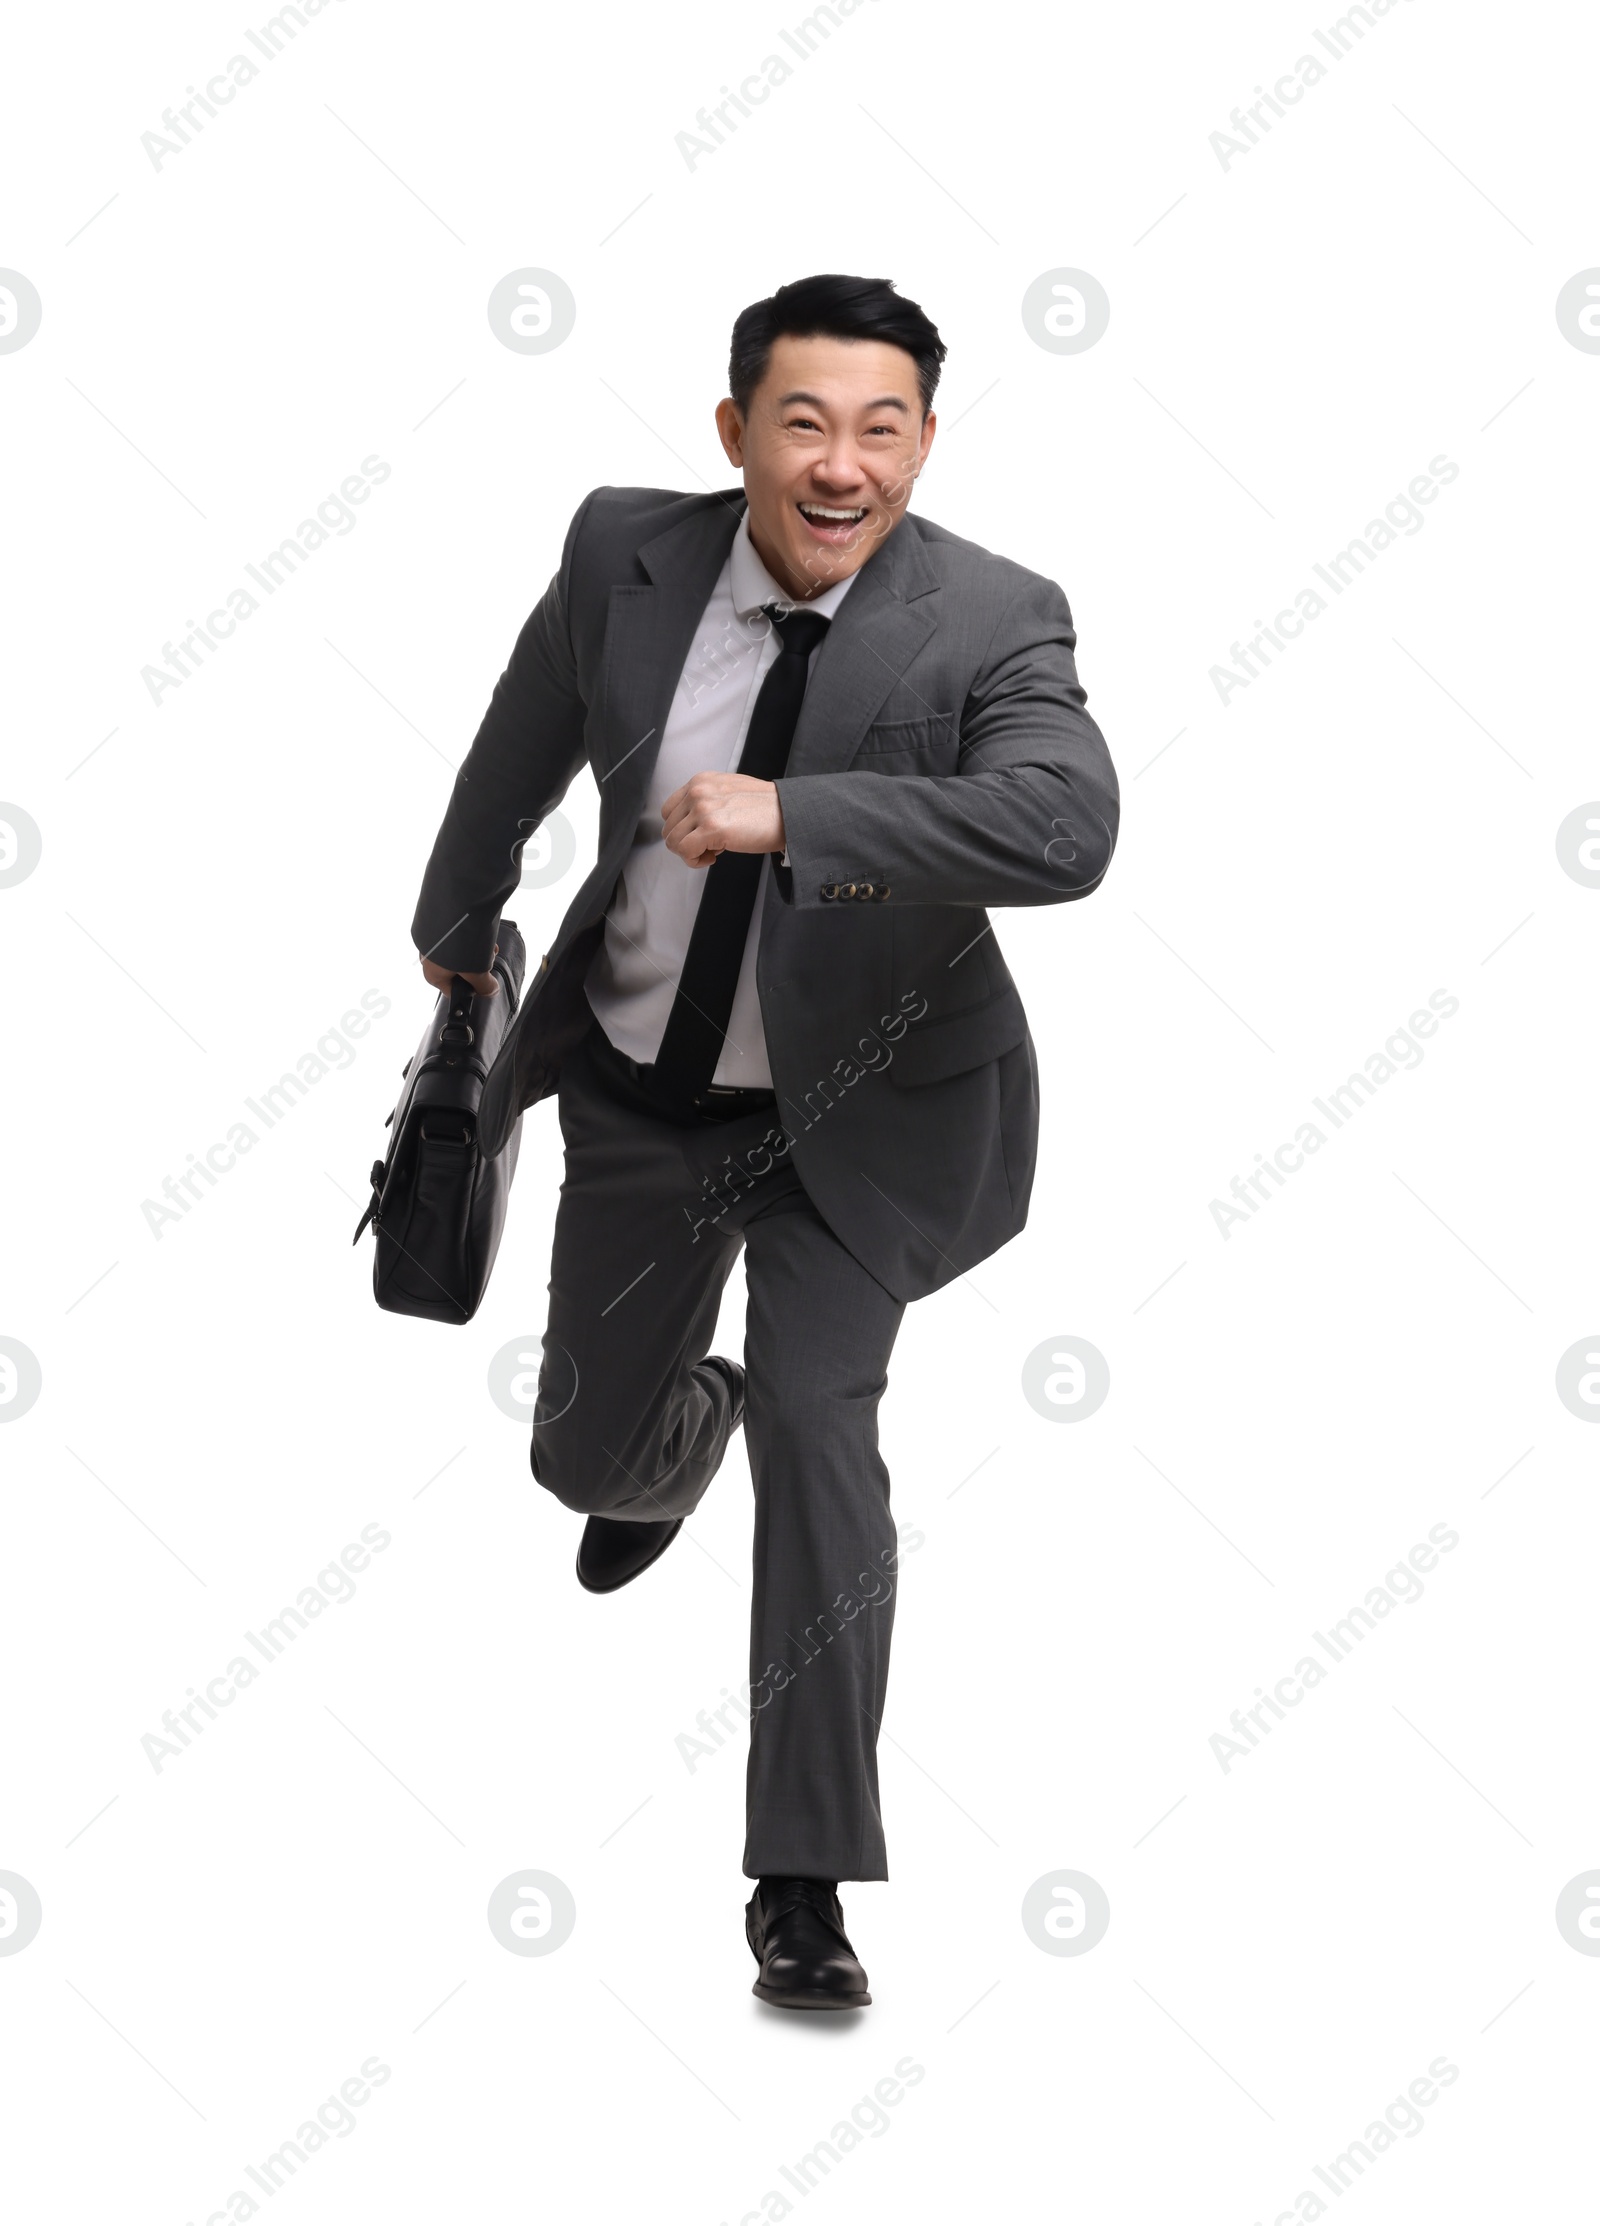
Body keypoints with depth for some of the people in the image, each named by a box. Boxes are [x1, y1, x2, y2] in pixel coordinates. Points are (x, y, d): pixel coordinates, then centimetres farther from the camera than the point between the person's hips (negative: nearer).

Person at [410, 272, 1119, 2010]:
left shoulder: (991, 621, -22)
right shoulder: (626, 552, -13)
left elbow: (1065, 827, -41)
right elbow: (527, 743, 7)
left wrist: (786, 812, -42)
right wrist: (456, 922, 24)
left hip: (851, 1104, -3)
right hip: (642, 1088, 4)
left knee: (819, 1426, -15)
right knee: (584, 1453, 14)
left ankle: (804, 1879, -4)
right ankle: (682, 1437, 56)